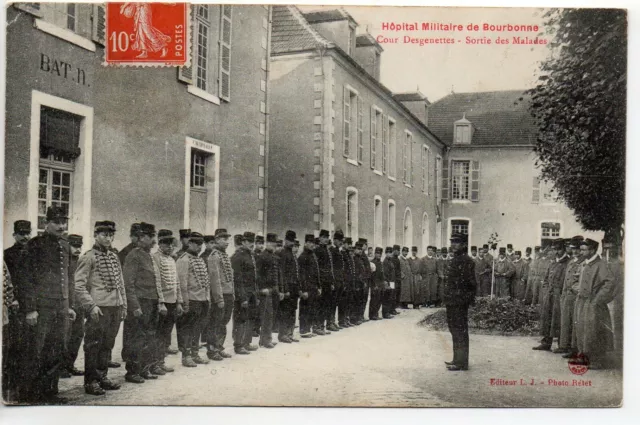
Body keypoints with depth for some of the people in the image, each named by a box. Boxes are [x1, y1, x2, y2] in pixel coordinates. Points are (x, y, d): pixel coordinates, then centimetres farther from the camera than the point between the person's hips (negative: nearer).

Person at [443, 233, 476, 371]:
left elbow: (471, 282, -18)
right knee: (455, 330, 16)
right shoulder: (455, 260, 15)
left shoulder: (467, 261, -14)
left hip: (460, 302, -10)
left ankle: (462, 362, 2)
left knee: (460, 331, -4)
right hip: (452, 302, 10)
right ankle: (457, 360, 26)